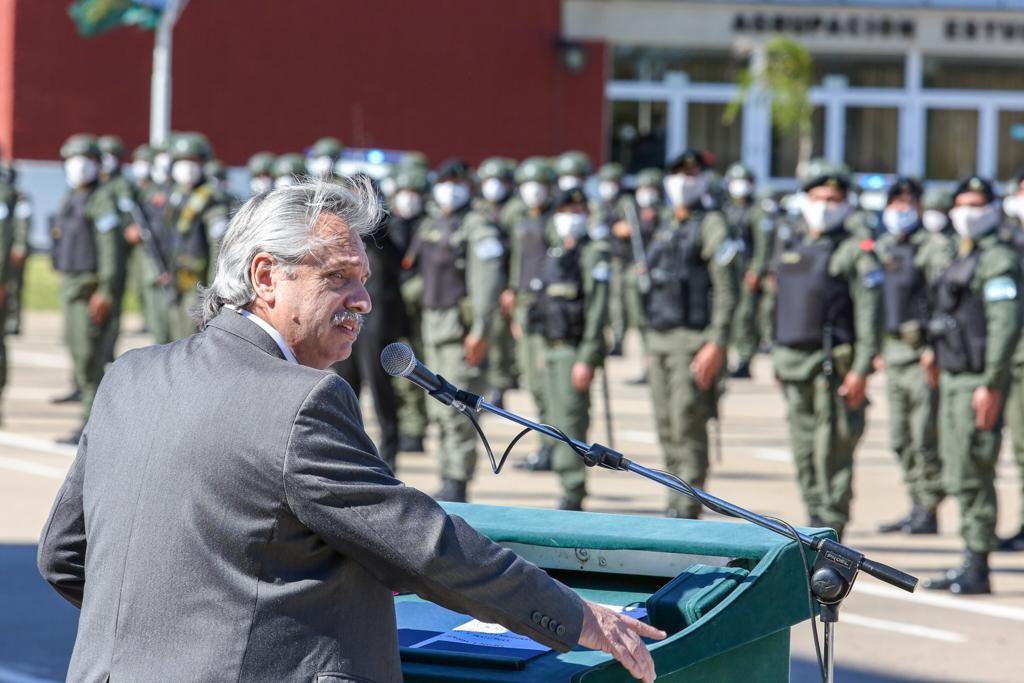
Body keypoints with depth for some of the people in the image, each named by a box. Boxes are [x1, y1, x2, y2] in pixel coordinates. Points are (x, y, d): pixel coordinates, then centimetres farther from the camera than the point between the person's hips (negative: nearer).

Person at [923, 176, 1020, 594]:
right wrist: (936, 356, 18)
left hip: (978, 382, -9)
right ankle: (970, 565, 18)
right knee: (958, 476, 12)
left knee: (972, 476, -7)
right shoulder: (962, 259, 17)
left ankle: (977, 570, -3)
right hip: (953, 377, 9)